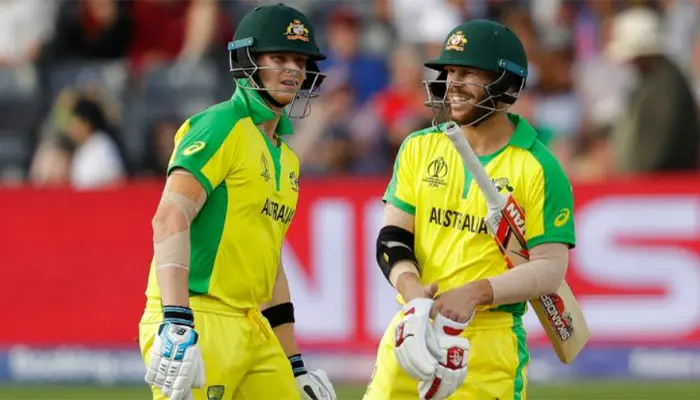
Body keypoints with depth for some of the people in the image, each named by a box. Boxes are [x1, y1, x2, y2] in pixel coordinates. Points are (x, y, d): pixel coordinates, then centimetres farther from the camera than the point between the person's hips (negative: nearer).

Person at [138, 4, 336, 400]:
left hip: (252, 330, 9)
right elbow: (170, 218, -19)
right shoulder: (222, 126, -7)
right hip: (197, 322, -9)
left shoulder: (286, 158, 20)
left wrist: (295, 367, 23)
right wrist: (176, 324, -30)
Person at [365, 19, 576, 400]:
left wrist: (475, 293, -23)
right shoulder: (419, 148, 9)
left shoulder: (539, 169, -5)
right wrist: (412, 289, -15)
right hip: (412, 330, 4)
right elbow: (393, 236, 6)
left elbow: (550, 268, -9)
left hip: (490, 344, -4)